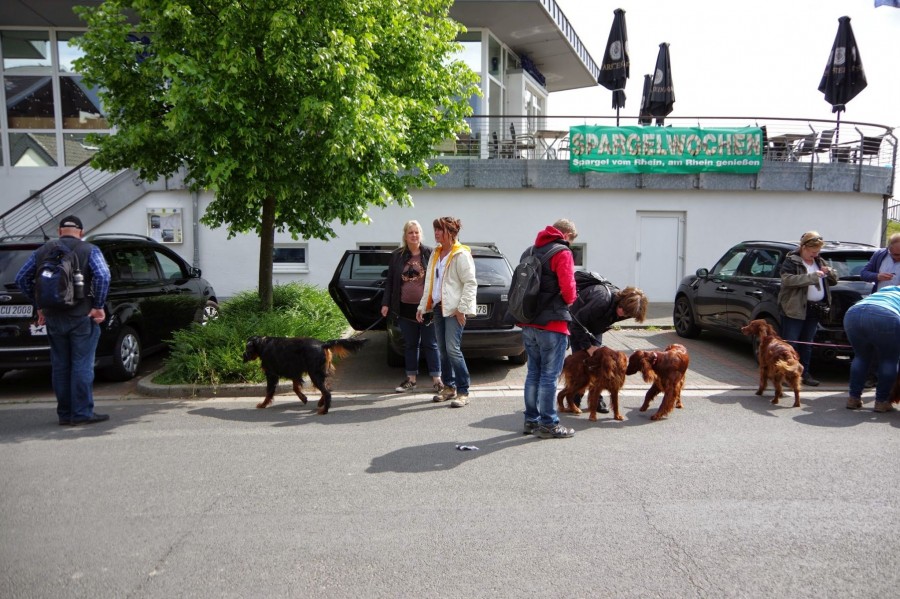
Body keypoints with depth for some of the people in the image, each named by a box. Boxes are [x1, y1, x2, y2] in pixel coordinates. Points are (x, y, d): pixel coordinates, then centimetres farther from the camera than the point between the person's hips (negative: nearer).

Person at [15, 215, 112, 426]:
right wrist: (99, 306, -11)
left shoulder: (42, 251, 10)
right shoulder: (89, 250, -3)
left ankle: (64, 413, 17)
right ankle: (82, 413, 0)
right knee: (82, 366, -1)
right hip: (82, 316, -4)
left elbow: (21, 278, 11)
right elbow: (103, 276, -18)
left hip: (53, 317, 4)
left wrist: (39, 305, 15)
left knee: (59, 366, 11)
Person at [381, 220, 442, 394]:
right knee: (410, 345, 12)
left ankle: (436, 379, 11)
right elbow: (390, 281, 11)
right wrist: (386, 304, 5)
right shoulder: (397, 255, 7)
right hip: (405, 308, 3)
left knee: (430, 344, 3)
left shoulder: (430, 254, -3)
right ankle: (411, 379, 22)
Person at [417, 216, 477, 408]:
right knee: (443, 349, 11)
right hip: (438, 306, 8)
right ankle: (449, 387, 22)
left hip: (454, 309, -8)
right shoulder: (436, 253, 16)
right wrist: (422, 306, 14)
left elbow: (471, 283, -13)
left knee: (452, 349, -12)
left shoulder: (461, 254, -9)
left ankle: (463, 392, -4)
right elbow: (429, 283, 19)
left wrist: (462, 308, -18)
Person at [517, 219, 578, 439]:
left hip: (528, 323, 7)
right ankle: (548, 424, 5)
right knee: (549, 375, -1)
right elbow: (568, 288, -16)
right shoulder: (562, 253, -9)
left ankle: (531, 420, 20)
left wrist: (526, 313, 14)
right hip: (551, 324, -7)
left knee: (534, 372, 14)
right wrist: (569, 301, 4)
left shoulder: (529, 251, 14)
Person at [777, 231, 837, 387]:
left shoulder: (819, 262, 17)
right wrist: (812, 276, -26)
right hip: (795, 308, -7)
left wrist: (829, 273, -2)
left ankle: (805, 373, 19)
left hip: (814, 309, 7)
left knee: (807, 344, 12)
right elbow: (787, 279, -22)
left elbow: (834, 281, 22)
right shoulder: (791, 261, -6)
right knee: (790, 343, -4)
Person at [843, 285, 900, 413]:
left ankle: (853, 398, 23)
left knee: (861, 356, 24)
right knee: (889, 360, 17)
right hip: (885, 318, -4)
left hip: (852, 314, 4)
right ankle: (882, 401, 17)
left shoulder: (881, 292, 43)